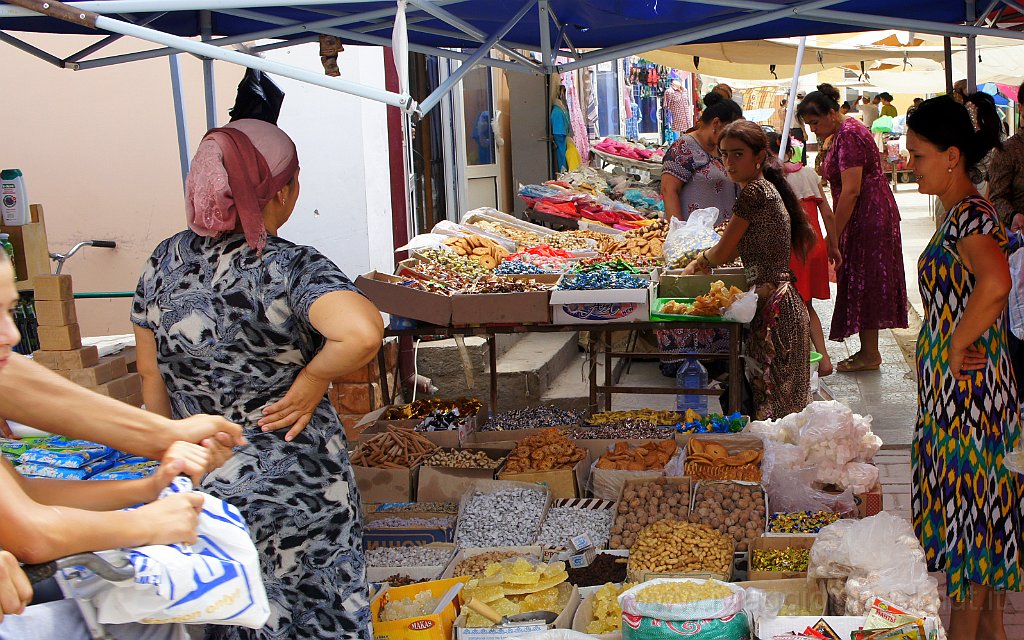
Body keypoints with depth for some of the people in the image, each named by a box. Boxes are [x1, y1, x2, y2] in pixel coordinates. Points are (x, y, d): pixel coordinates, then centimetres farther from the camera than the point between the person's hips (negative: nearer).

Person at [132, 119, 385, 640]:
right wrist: (311, 381, -22)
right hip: (295, 491, -5)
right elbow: (363, 333, -40)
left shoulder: (163, 263, -4)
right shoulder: (290, 268, -21)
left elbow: (151, 375, 6)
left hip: (199, 483, 5)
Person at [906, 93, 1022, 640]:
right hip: (955, 392, 10)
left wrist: (955, 348, -28)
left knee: (971, 512, 2)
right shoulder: (961, 212, 10)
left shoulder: (968, 215, -20)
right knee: (980, 513, 17)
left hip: (967, 390, -10)